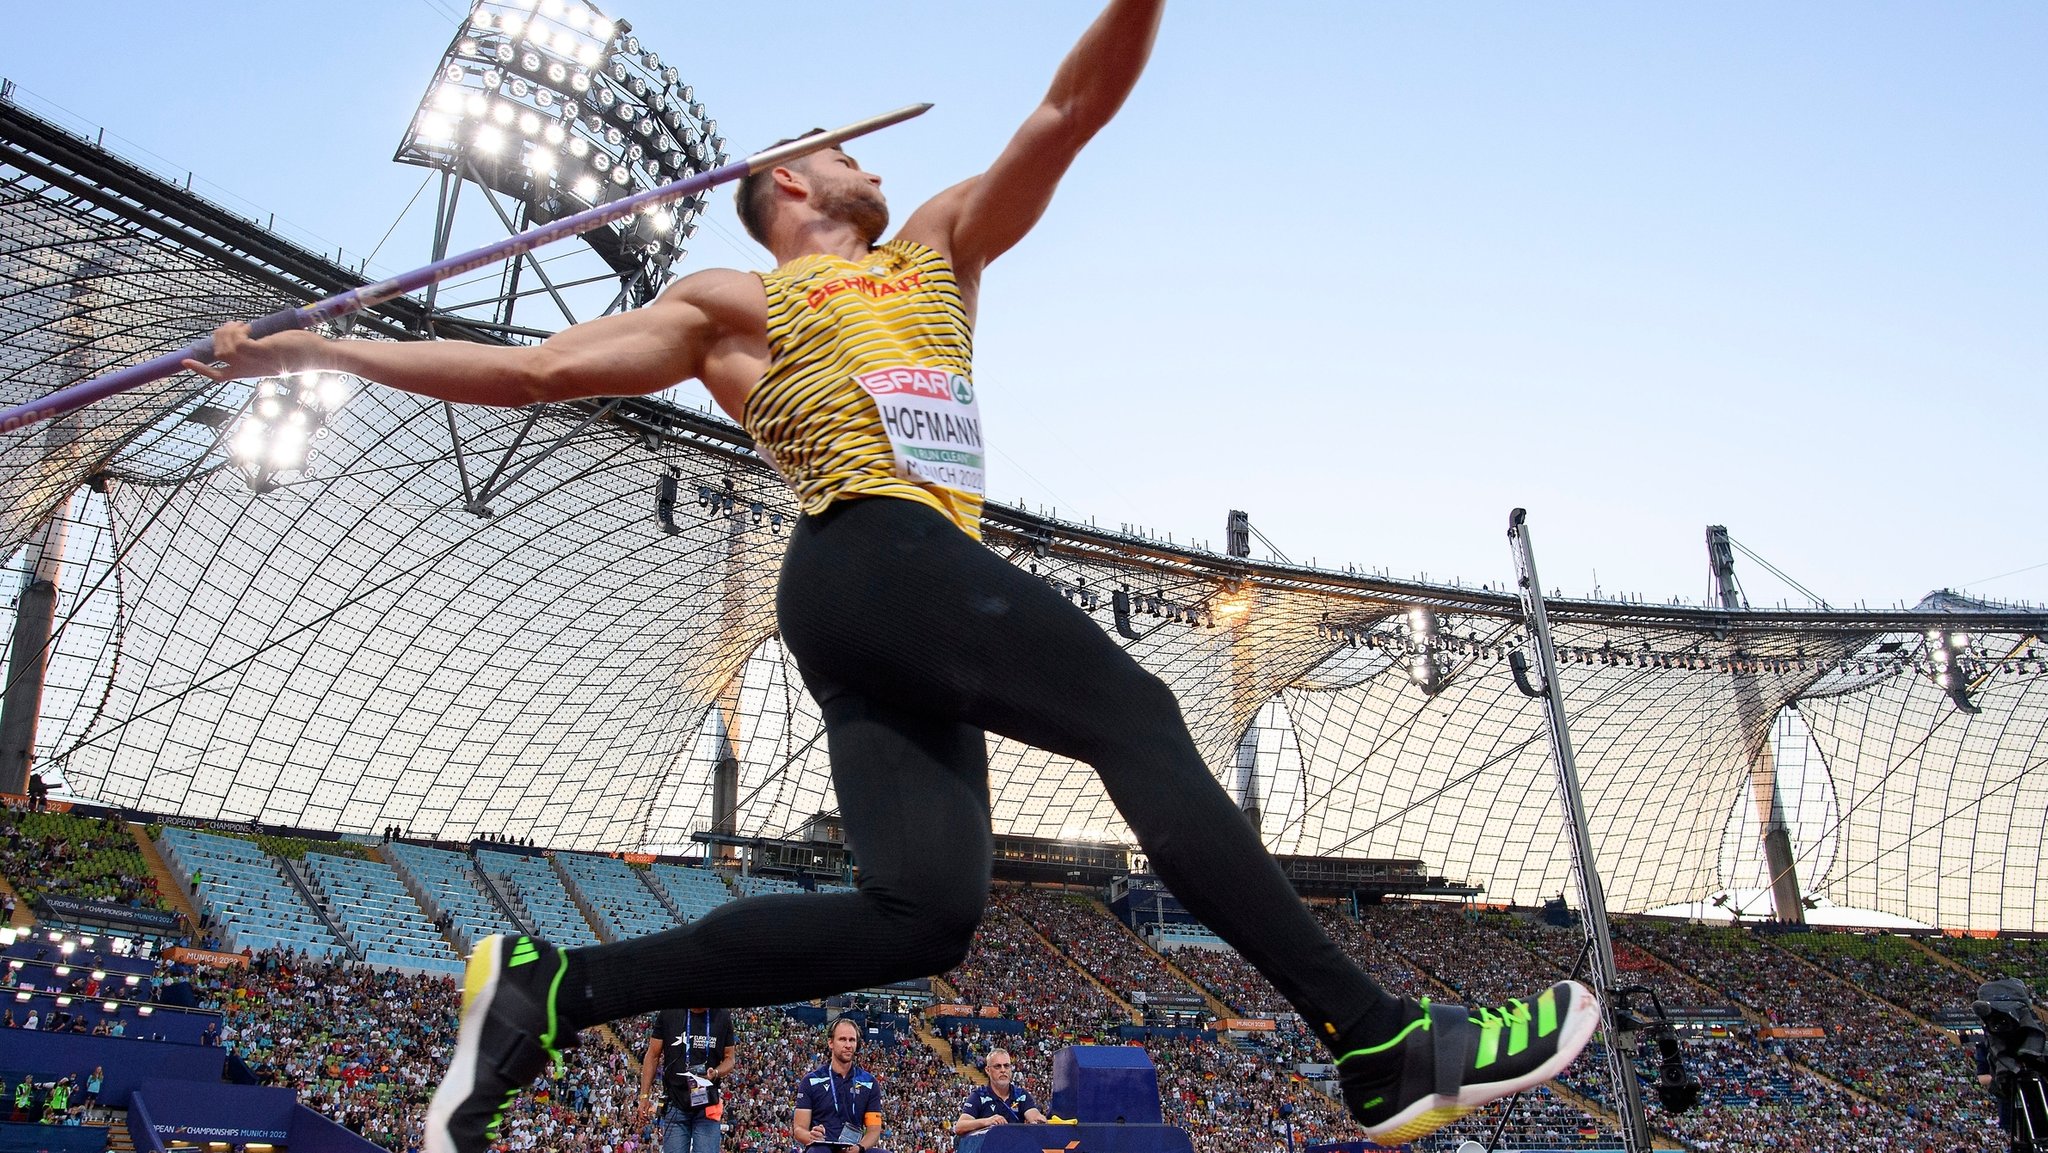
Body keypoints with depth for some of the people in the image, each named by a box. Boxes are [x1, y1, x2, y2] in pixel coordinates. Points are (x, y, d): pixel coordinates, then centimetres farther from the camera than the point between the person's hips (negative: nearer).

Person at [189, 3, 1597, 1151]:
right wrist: (317, 351, 18)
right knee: (1140, 723, -18)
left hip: (908, 599, 6)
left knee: (921, 909, -7)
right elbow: (530, 370, 20)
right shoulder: (730, 303, 18)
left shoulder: (937, 252, 32)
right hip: (877, 557, -6)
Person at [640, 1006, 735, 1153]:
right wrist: (644, 1096, 0)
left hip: (708, 1107, 0)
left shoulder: (722, 1017, 3)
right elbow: (653, 1056, 5)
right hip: (675, 1105, 0)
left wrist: (716, 1073, -12)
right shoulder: (668, 1013, 0)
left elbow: (729, 1059, 10)